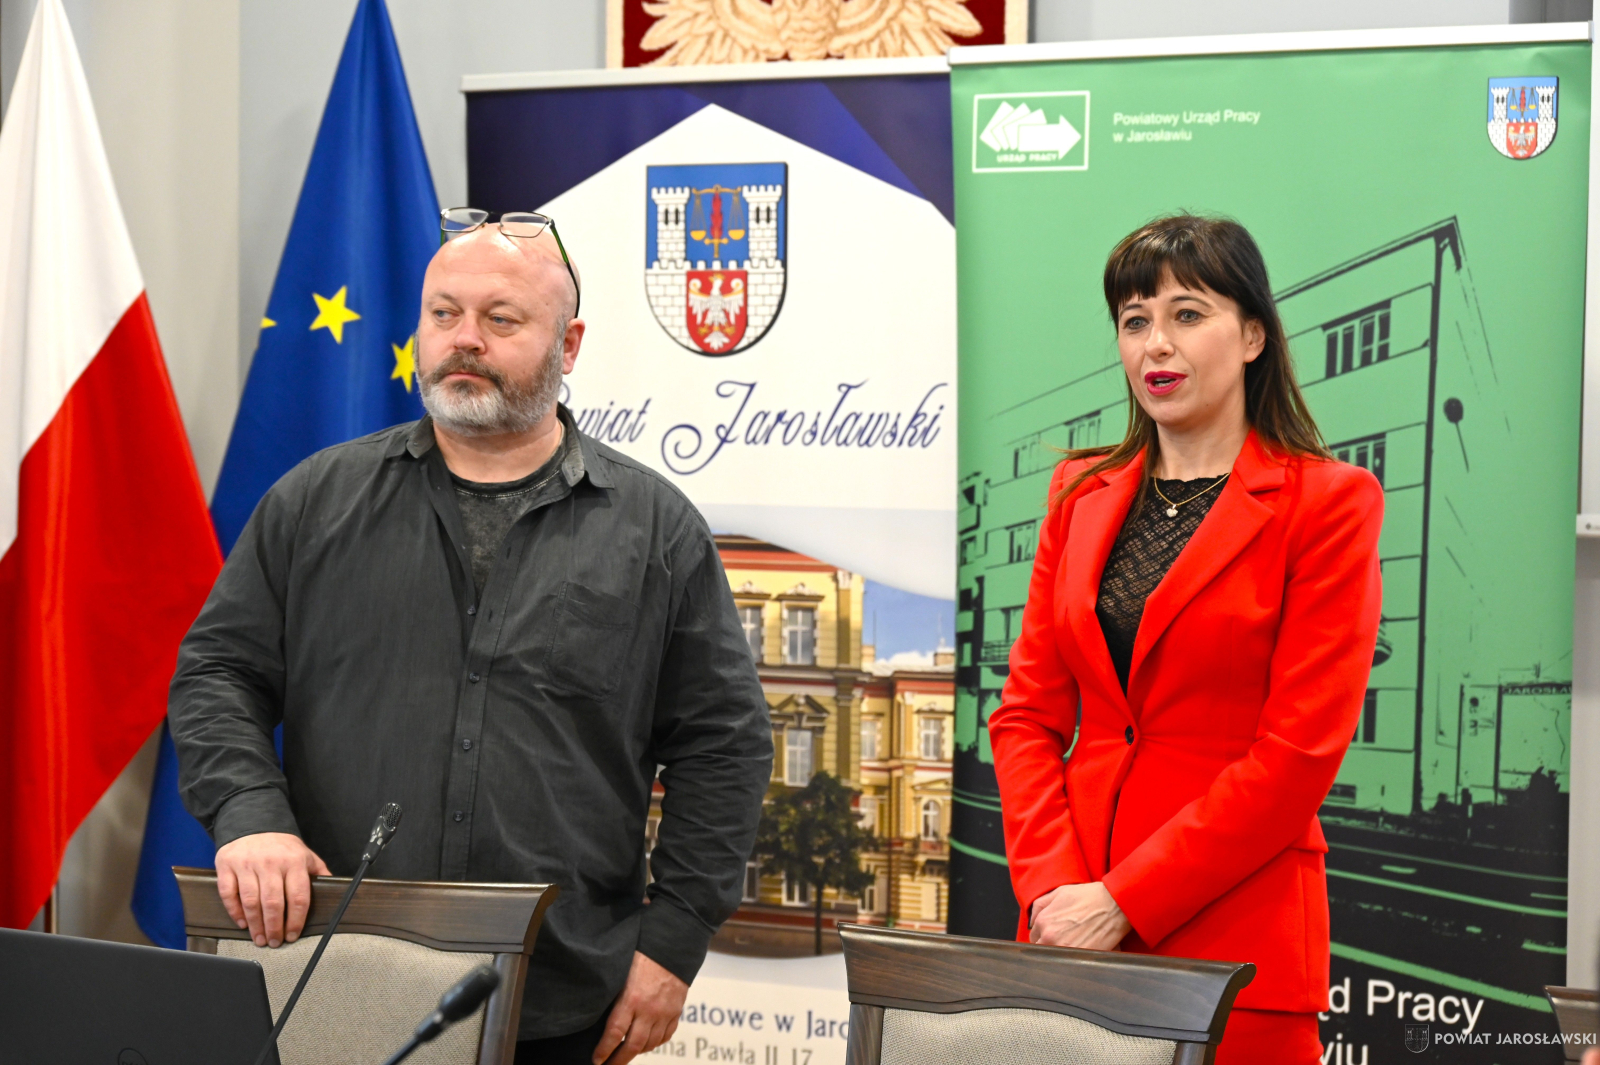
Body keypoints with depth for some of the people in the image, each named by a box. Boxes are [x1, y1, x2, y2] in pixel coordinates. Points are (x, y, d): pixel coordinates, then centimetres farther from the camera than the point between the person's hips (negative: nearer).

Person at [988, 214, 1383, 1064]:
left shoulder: (1327, 502, -4)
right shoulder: (1082, 492, 12)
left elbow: (1299, 750, -11)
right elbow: (1028, 712, 9)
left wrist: (1122, 900, -13)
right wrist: (1053, 888, -6)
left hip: (1235, 939, -4)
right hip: (1074, 929, 4)